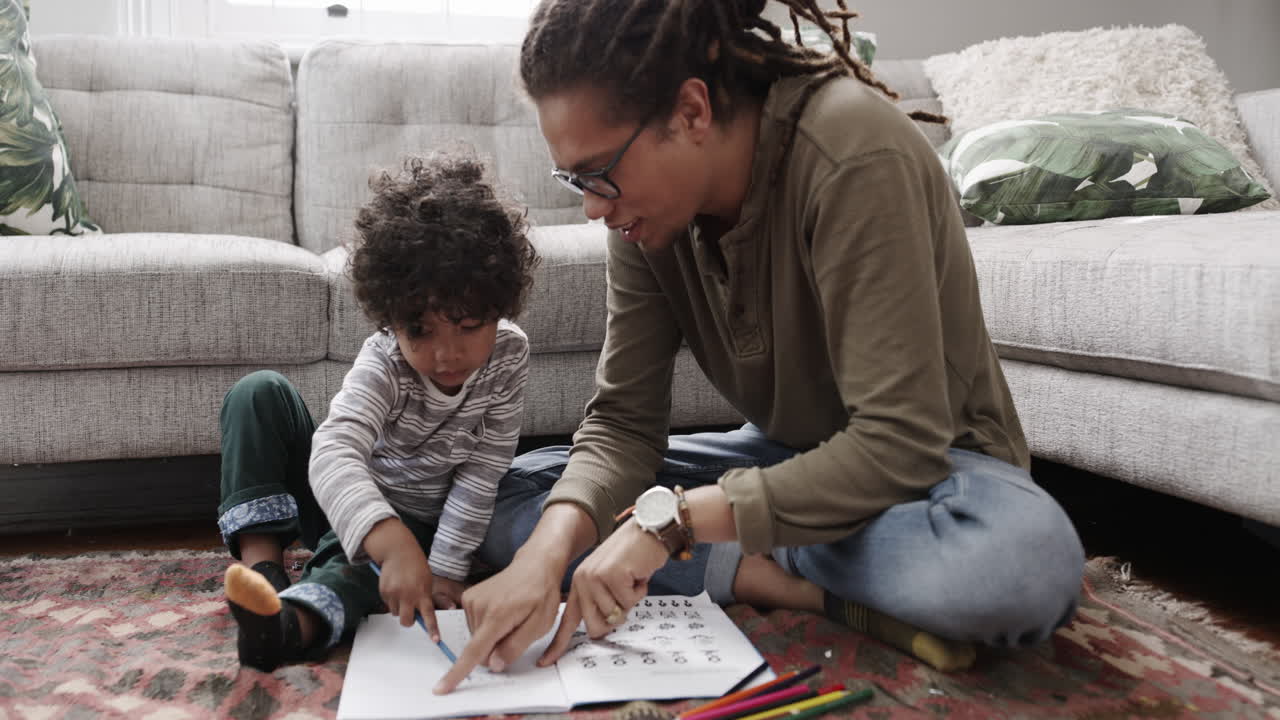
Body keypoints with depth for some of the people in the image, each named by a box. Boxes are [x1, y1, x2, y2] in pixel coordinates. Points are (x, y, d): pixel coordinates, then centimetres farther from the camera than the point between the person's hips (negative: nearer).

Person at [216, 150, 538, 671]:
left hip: (414, 524, -1)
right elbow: (333, 451, -47)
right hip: (341, 499, 1)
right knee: (260, 393, -21)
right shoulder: (384, 361, -28)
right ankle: (261, 559, -27)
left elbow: (481, 476, -16)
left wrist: (445, 571, -20)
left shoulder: (509, 353, -21)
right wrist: (394, 543, -65)